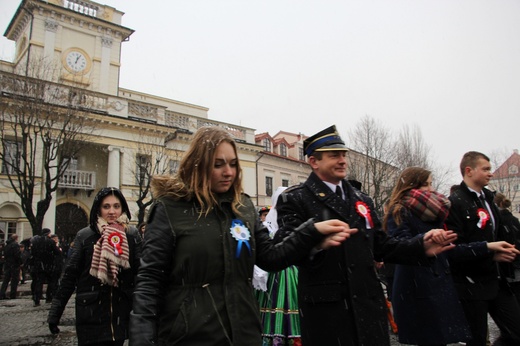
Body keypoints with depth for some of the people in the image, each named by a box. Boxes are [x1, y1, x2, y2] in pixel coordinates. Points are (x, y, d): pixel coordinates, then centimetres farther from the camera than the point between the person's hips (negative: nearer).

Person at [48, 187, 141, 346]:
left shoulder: (131, 235, 1)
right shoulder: (85, 236, -1)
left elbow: (140, 272, -3)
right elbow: (70, 275, 0)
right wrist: (55, 313, 1)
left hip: (121, 313, 2)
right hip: (91, 312, -1)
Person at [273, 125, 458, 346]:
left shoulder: (362, 200, 15)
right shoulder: (295, 199, -6)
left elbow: (380, 246, 15)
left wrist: (421, 247, 0)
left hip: (368, 305, 5)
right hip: (324, 309, -5)